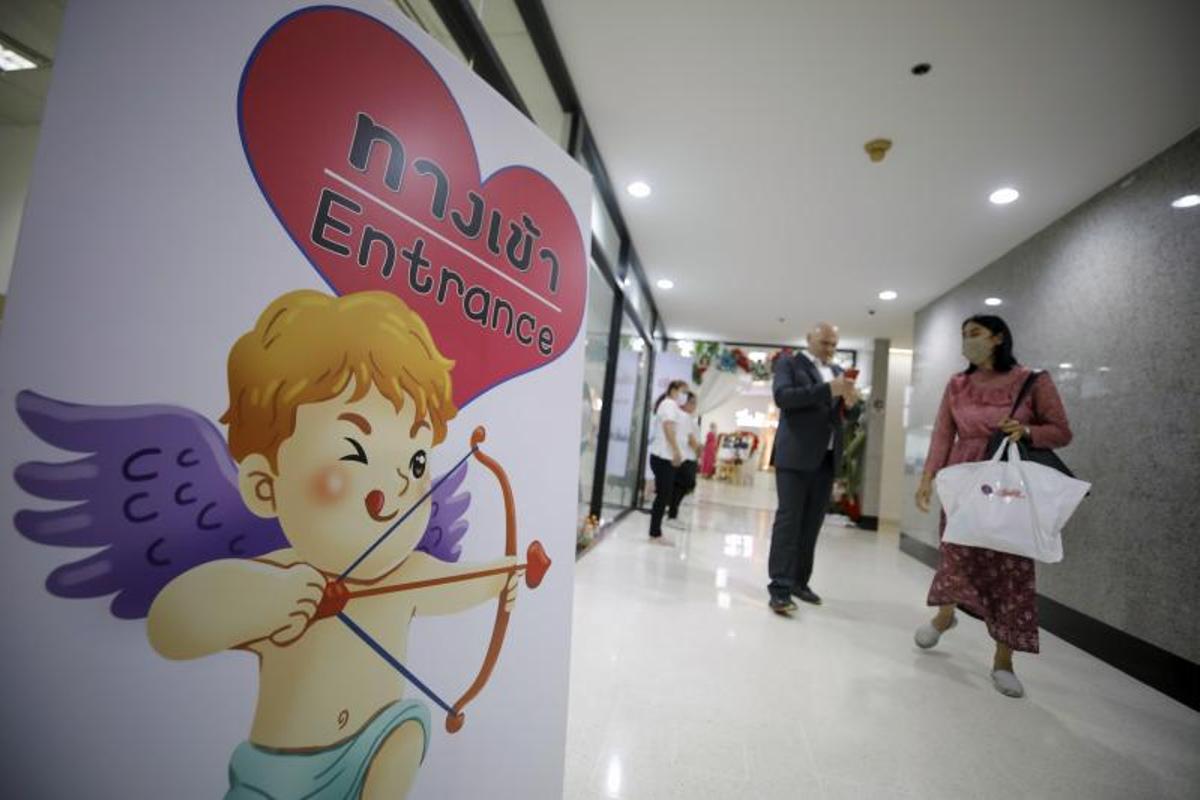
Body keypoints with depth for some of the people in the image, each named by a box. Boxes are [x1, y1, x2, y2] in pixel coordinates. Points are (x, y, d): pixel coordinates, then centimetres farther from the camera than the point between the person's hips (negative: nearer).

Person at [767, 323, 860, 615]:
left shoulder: (836, 371, 20)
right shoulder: (789, 363, 2)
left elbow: (850, 411, 18)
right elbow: (782, 396, -15)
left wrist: (851, 400, -5)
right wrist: (828, 390, -22)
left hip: (827, 458, 6)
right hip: (796, 455, -6)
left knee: (812, 523, 10)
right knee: (789, 519, -7)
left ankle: (799, 581, 20)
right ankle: (780, 587, -5)